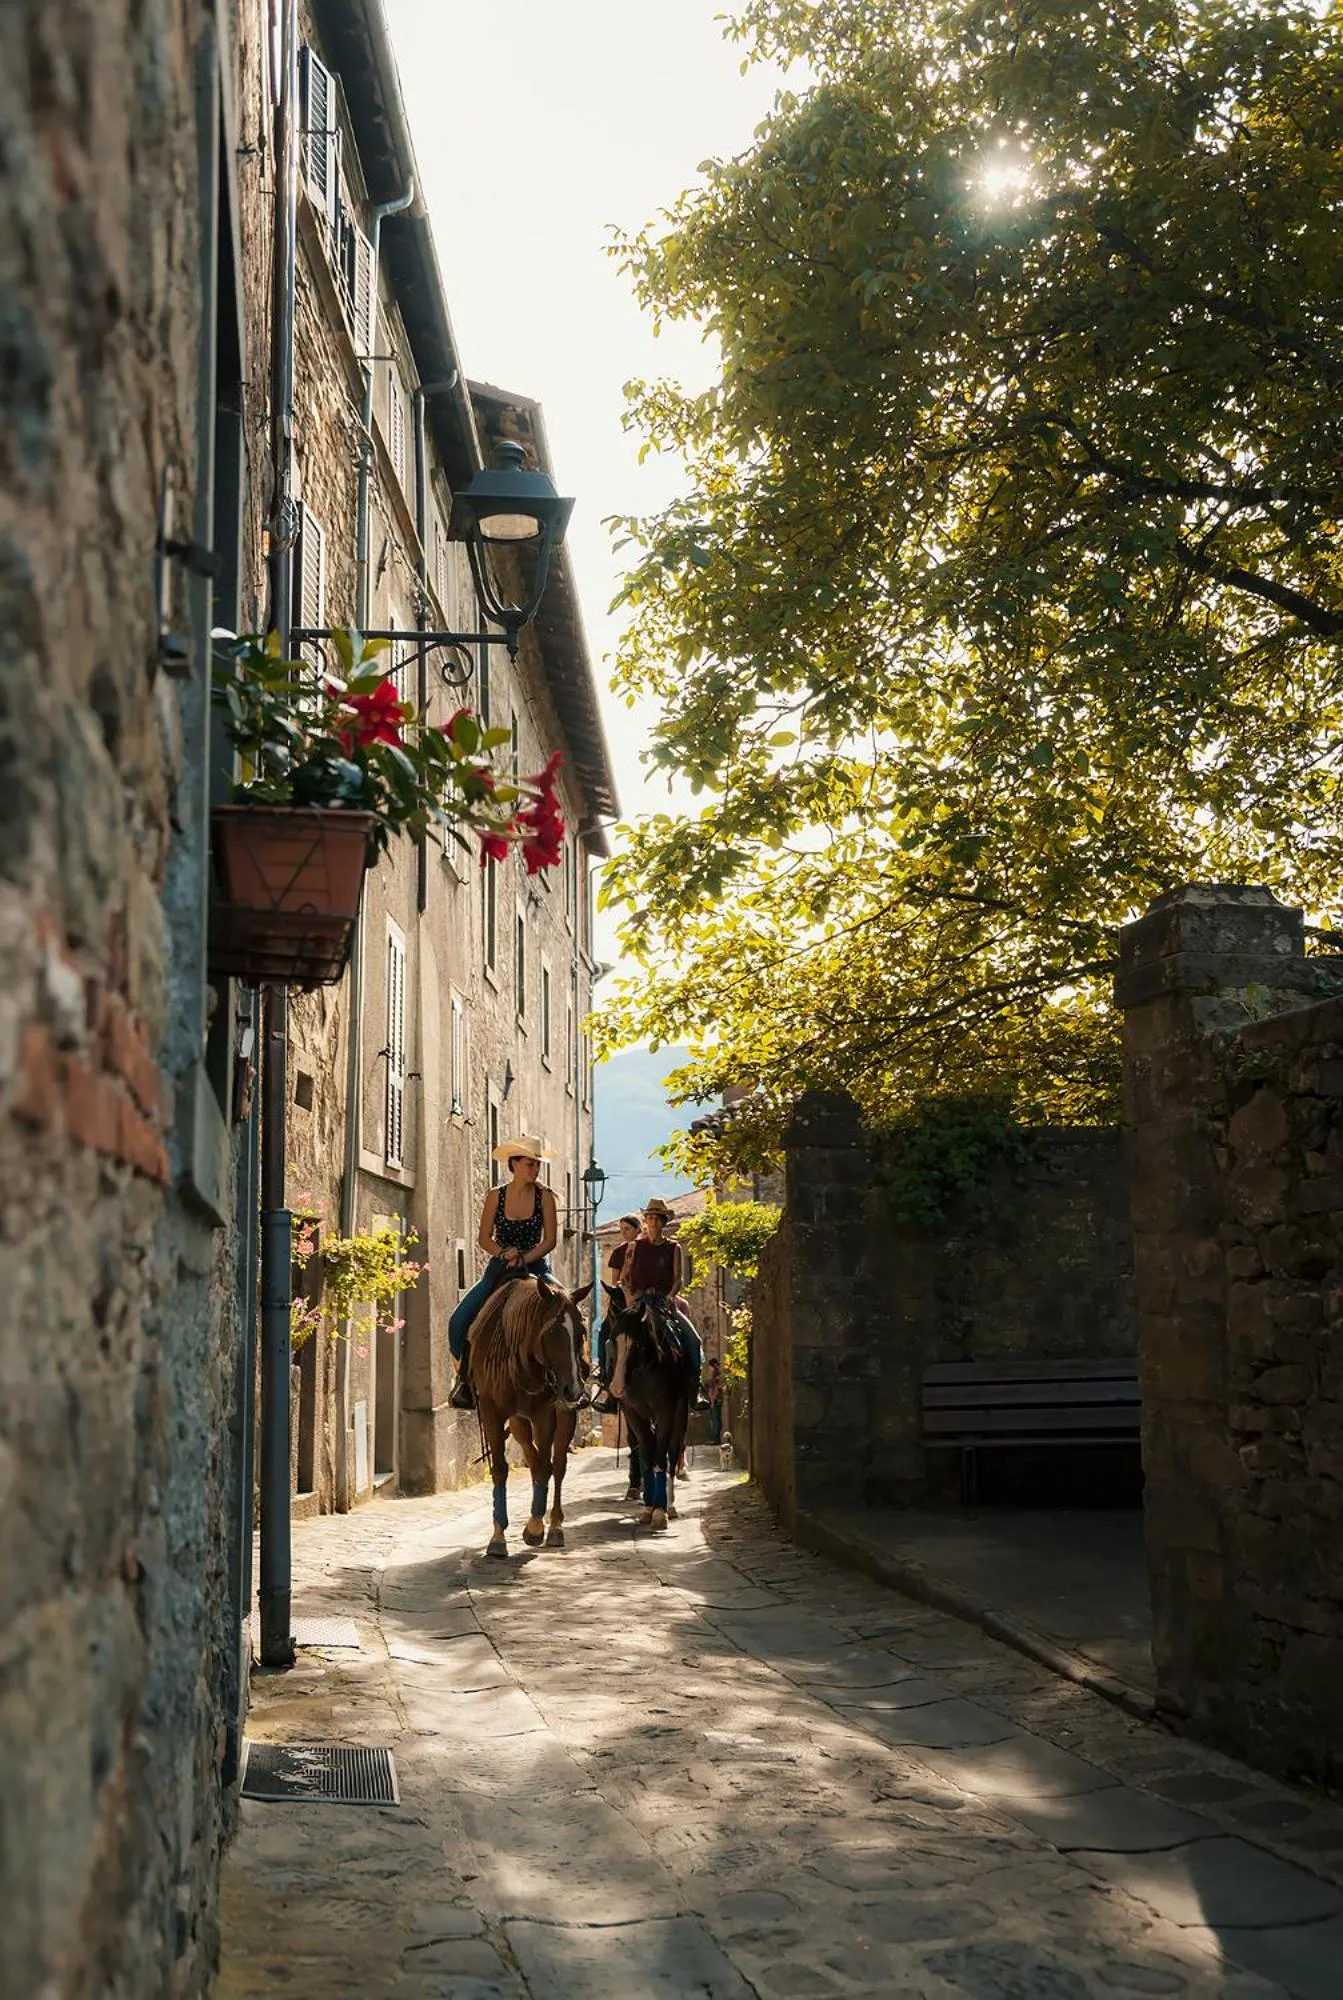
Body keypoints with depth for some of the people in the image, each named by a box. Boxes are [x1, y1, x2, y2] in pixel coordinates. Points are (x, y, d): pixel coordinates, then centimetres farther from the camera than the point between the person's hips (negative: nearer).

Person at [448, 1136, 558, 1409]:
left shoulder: (544, 1196, -2)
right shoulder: (495, 1196, 0)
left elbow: (550, 1240, -5)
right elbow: (484, 1239, 1)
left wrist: (524, 1258, -19)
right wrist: (504, 1253, -18)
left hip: (535, 1267, -1)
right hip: (499, 1268, 1)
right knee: (459, 1320, -17)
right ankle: (465, 1375, 4)